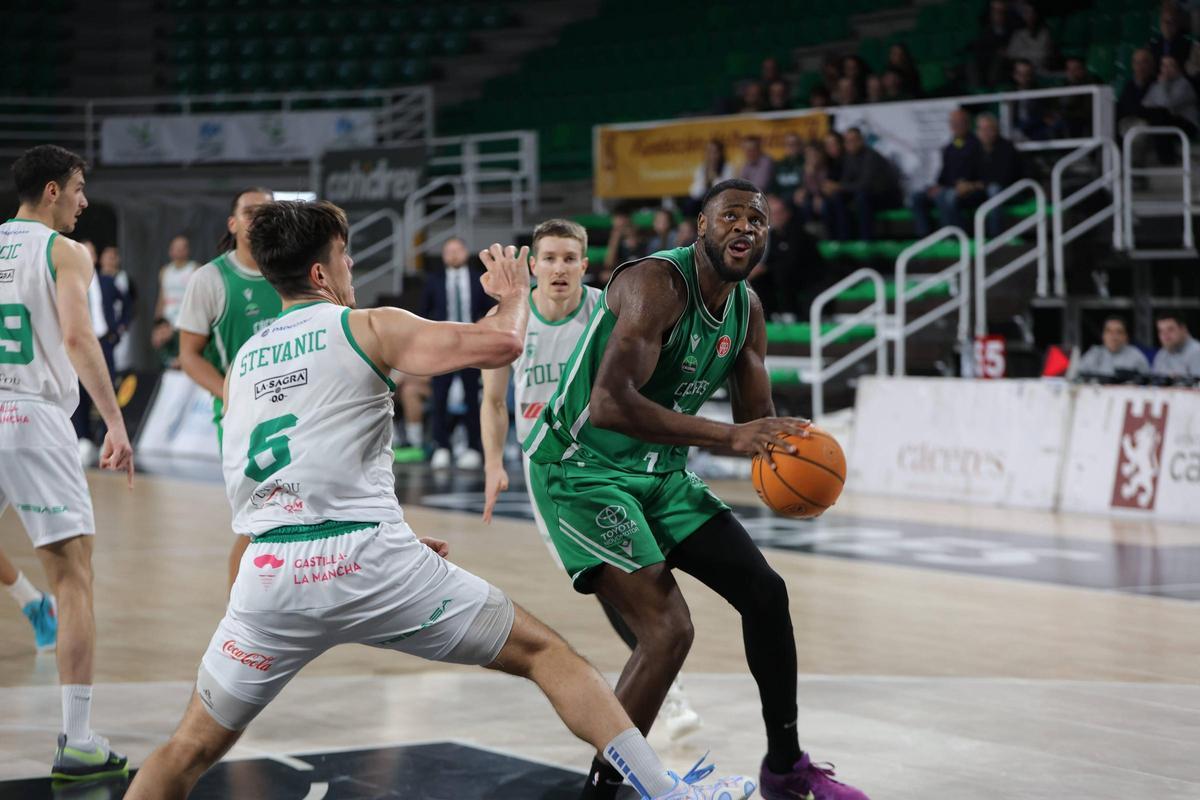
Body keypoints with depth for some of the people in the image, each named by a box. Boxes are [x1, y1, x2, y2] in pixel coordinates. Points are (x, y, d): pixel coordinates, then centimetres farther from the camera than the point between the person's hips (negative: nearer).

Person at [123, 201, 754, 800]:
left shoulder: (241, 363, 19)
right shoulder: (368, 328, 3)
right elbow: (502, 344, -8)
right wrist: (514, 294, 15)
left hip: (270, 573, 4)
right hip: (367, 561, -4)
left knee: (192, 747, 17)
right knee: (544, 652, 9)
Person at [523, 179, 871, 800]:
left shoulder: (747, 310, 4)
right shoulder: (657, 283, -24)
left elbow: (756, 419, 11)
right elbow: (610, 403, -37)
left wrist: (783, 450, -14)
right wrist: (728, 437, -39)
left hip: (660, 471, 9)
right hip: (581, 467, -9)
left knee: (764, 590, 9)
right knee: (667, 630, -20)